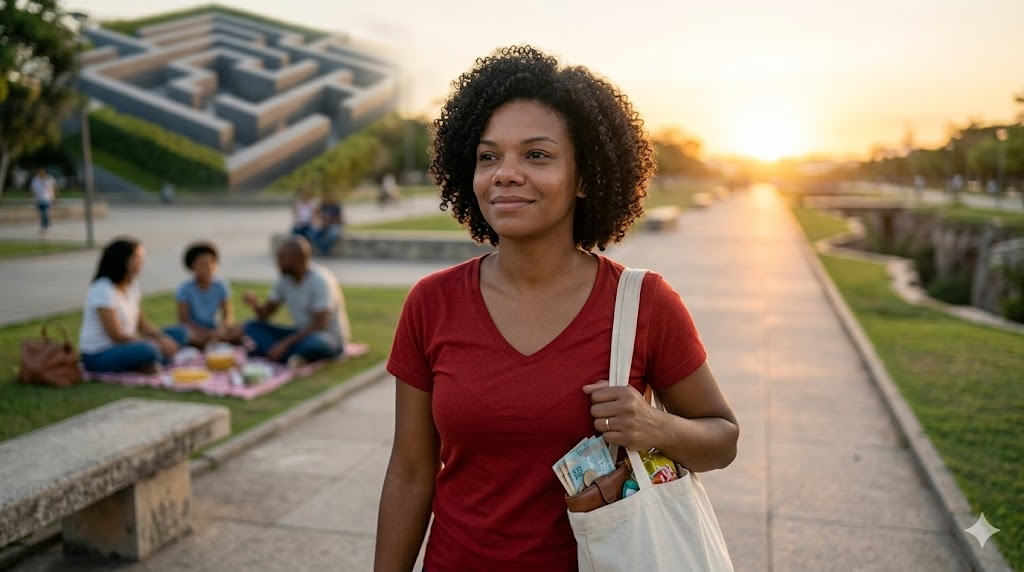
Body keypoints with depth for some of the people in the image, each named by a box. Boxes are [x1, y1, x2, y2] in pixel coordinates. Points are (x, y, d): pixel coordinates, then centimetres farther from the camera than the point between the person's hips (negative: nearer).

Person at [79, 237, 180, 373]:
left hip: (120, 346, 8)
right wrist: (156, 343, -19)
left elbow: (142, 323, 7)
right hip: (98, 356, -8)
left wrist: (162, 337, -11)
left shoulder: (132, 285, 6)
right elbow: (117, 335, -20)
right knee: (147, 350, -35)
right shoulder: (102, 290, -18)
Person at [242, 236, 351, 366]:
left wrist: (286, 343, -26)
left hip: (329, 337, -8)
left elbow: (320, 325, -24)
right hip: (302, 333, 8)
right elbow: (265, 314, 8)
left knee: (314, 343, -42)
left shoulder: (320, 280, -19)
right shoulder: (284, 278, 2)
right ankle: (299, 359, -24)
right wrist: (255, 305, -15)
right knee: (252, 327, -7)